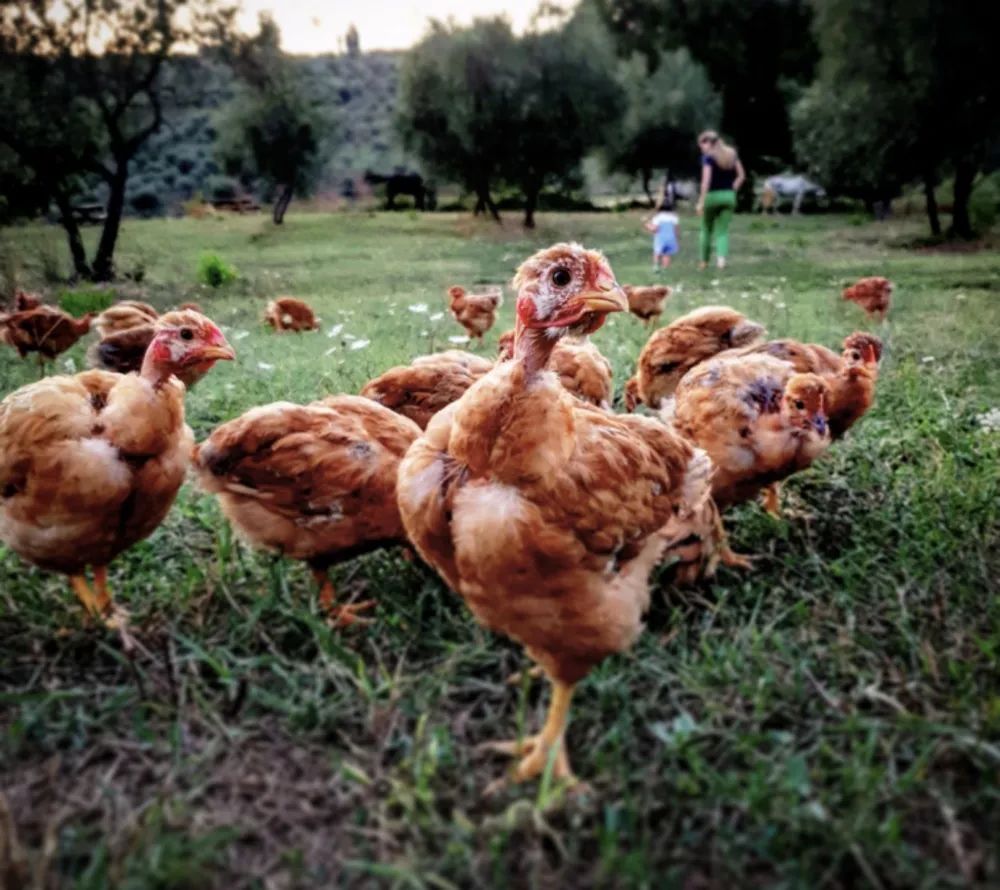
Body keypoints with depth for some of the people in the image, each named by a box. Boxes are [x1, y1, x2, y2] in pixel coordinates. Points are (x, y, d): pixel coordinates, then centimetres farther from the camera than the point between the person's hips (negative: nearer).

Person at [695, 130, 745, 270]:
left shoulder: (708, 157, -10)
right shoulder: (731, 154, 9)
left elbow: (706, 181, -18)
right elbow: (741, 175, 9)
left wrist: (701, 202, -17)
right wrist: (732, 190, 13)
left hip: (713, 195, -4)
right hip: (729, 196, 4)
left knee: (706, 229, 14)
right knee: (723, 231, 5)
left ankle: (704, 261, 20)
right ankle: (722, 258, -17)